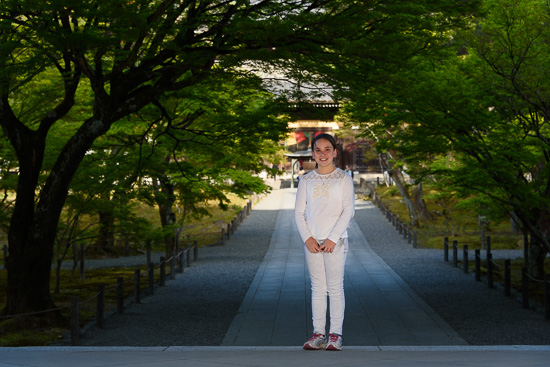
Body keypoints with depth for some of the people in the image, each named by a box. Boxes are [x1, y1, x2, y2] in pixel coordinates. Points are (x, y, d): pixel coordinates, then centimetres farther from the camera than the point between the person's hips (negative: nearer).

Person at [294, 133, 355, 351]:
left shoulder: (344, 179, 2)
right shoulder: (306, 180, 10)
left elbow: (349, 210, -5)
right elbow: (299, 212, 8)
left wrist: (333, 238, -13)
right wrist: (307, 238, -7)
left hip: (336, 242, -3)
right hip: (312, 242, 3)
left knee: (335, 288, -2)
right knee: (317, 288, 5)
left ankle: (335, 335, 1)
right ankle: (318, 334, 8)